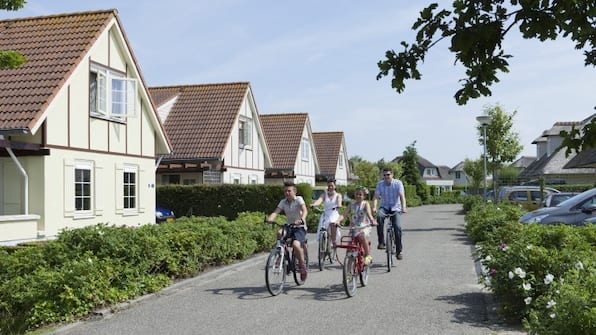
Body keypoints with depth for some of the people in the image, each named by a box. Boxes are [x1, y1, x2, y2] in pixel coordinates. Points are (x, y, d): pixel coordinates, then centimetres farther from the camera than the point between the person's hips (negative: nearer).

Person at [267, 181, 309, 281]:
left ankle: (302, 265, -4)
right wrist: (269, 219, -33)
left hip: (300, 227, -4)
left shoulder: (298, 199, -8)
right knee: (279, 232, -30)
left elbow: (304, 210, -25)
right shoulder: (283, 202, 4)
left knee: (296, 245, -30)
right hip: (289, 226, 4)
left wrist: (302, 219, -47)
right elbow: (275, 212, -10)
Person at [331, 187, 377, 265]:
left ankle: (368, 256, -20)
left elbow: (369, 213, -17)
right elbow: (343, 214, -4)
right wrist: (337, 221, -23)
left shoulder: (365, 204, 1)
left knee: (362, 236, -33)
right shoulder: (351, 205, 8)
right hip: (353, 227, 4)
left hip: (364, 227, -3)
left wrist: (372, 221, -38)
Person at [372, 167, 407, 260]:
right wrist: (374, 207, -30)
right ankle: (381, 242, -25)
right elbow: (376, 196, -12)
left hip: (395, 208, -1)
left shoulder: (398, 183, -8)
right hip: (384, 207, 1)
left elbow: (402, 196, -19)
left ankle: (399, 251, -4)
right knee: (379, 216, -33)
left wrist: (403, 207, -35)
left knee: (397, 227, -18)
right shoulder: (380, 184, -3)